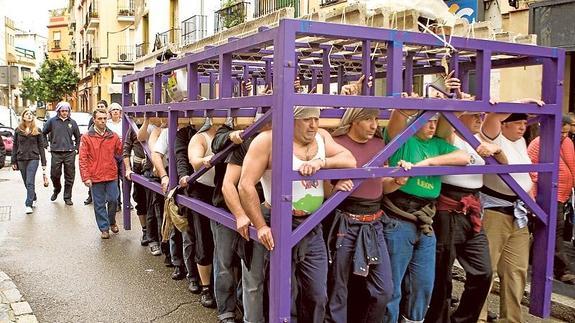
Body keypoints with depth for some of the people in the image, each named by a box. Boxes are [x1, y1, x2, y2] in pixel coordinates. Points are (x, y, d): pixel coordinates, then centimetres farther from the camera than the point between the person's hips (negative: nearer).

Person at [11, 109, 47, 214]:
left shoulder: (37, 131, 2)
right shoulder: (18, 130, 7)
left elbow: (41, 147, 4)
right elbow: (15, 146, 9)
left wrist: (43, 163, 1)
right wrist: (13, 162, 5)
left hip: (33, 159, -3)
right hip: (21, 159, 3)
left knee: (30, 182, -11)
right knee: (27, 183, 11)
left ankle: (29, 205, -10)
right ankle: (33, 198, 32)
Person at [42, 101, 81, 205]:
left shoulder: (72, 122, 9)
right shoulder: (52, 121, 3)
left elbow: (78, 137, 19)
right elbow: (43, 133, 10)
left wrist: (76, 148, 12)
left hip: (70, 153, 1)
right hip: (56, 153, -1)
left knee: (69, 177, 3)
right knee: (54, 174, 1)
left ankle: (67, 197, 13)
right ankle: (57, 189, 31)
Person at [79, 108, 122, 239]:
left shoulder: (113, 136, 5)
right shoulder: (86, 137, -2)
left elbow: (120, 152, 10)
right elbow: (83, 159, -4)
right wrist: (86, 177, -8)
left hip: (111, 175, 2)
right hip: (95, 177, -1)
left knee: (113, 200, 4)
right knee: (99, 204, 6)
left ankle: (112, 222, 30)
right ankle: (104, 228, 19)